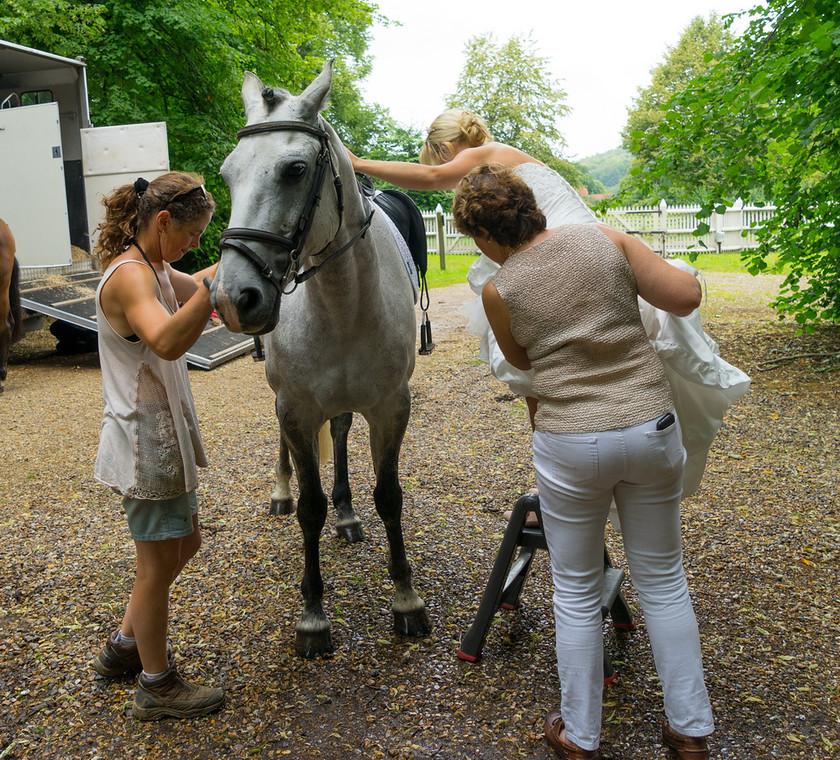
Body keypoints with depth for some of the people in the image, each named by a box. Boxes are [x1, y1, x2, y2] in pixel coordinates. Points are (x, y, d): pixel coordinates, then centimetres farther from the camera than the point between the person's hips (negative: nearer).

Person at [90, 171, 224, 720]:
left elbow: (196, 288, 27)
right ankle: (157, 686, 23)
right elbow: (166, 341, -41)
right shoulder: (129, 276, -22)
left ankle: (124, 647, 38)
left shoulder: (152, 269, 9)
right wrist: (217, 280, -45)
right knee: (159, 562, 4)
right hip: (146, 441, -10)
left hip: (165, 433, 10)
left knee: (184, 544, 22)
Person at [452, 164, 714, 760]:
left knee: (577, 593, 15)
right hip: (653, 428, 3)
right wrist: (648, 266, 15)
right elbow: (686, 297, -4)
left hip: (571, 445, -2)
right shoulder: (606, 238, -2)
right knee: (664, 581, 18)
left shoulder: (498, 290, -4)